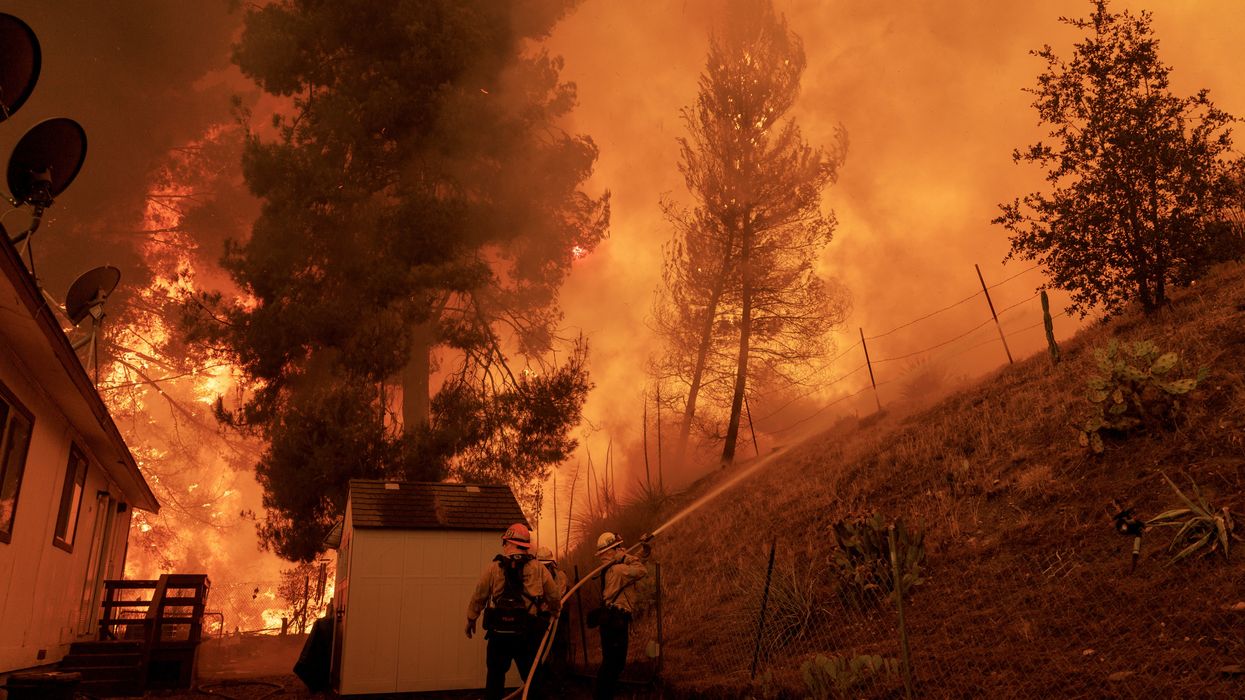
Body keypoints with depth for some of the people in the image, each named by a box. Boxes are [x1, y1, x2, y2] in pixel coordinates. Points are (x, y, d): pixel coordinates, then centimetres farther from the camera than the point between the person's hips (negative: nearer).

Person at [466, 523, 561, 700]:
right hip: (528, 634, 1)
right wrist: (553, 612, 30)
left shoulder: (493, 568, -3)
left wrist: (471, 620, 19)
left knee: (495, 676, 13)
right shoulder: (539, 569, -1)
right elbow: (555, 597, 7)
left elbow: (478, 597, 2)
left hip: (499, 632, 0)